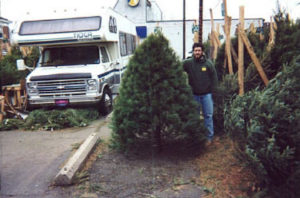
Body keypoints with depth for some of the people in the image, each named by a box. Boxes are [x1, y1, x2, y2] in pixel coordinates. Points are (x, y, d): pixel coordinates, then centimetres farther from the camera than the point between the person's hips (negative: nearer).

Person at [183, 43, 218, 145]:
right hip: (194, 94, 1)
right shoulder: (188, 63, -5)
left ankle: (209, 137, 14)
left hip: (206, 94, -1)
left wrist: (212, 90, -2)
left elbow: (214, 78, 2)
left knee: (208, 115, 3)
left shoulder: (208, 63, -4)